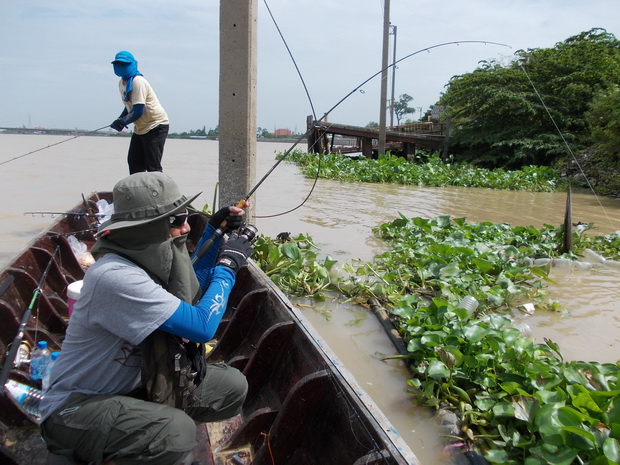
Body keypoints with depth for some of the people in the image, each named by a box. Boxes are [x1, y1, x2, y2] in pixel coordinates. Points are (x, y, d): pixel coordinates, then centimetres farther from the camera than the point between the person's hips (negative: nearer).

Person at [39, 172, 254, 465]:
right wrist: (227, 266, -15)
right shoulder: (115, 275, -29)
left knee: (233, 386, -6)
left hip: (132, 386, 9)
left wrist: (214, 232, 6)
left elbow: (192, 294, 15)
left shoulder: (145, 257, -3)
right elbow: (202, 326, -29)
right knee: (177, 432, -35)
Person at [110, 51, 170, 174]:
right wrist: (120, 119, 3)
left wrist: (122, 121, -14)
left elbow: (138, 110, -24)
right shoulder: (122, 83, 11)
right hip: (140, 128, 10)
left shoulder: (137, 82, -18)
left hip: (156, 125, -10)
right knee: (134, 162, 13)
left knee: (153, 166, -12)